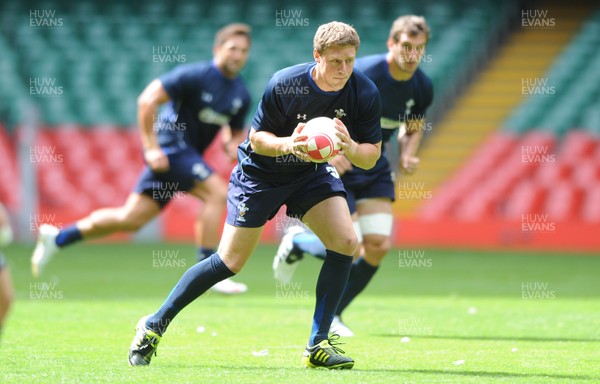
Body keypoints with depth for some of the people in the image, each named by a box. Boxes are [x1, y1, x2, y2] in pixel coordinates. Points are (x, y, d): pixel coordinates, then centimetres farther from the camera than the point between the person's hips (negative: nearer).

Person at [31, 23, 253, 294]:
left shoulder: (241, 95, 7)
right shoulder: (195, 76, -14)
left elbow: (235, 132, 22)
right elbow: (147, 100, -14)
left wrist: (233, 145, -2)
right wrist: (151, 148, -18)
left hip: (187, 154, 7)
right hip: (170, 144, -7)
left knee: (131, 218, 7)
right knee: (217, 193, -22)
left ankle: (57, 238, 19)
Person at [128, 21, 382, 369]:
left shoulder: (365, 93, -18)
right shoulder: (283, 84, -28)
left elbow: (371, 157, -13)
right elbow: (257, 138, -18)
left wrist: (351, 147, -36)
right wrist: (287, 144, -39)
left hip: (312, 172, 4)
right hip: (260, 172, -4)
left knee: (346, 241, -17)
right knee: (230, 262, -7)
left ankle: (318, 344, -7)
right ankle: (155, 325, 9)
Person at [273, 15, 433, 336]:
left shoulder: (422, 87, -5)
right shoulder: (361, 74, -24)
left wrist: (408, 154, -8)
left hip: (375, 168, 6)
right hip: (338, 165, -6)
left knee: (378, 245, -7)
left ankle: (330, 314, 12)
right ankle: (297, 240, 21)